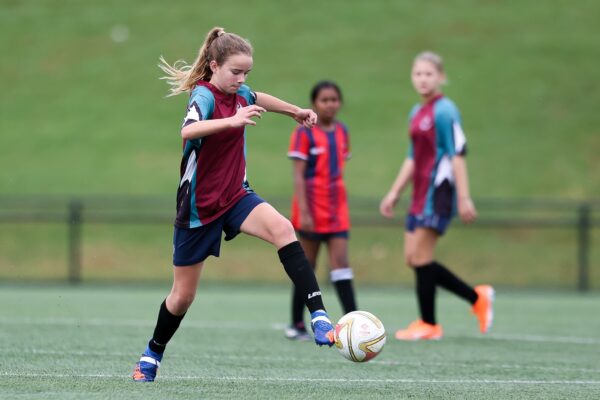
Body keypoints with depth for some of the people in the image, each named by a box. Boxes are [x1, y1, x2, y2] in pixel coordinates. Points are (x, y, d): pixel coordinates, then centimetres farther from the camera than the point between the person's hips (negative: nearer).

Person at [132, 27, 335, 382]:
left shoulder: (239, 93, 1)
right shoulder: (204, 95, -21)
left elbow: (258, 99, 29)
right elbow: (188, 130, -45)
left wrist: (296, 111, 37)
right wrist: (232, 121, -57)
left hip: (235, 195, 5)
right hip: (199, 205, -5)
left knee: (283, 229, -26)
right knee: (183, 294, 7)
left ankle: (319, 316, -33)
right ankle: (153, 355, 34)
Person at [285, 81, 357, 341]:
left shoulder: (341, 132, 9)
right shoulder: (304, 133, -8)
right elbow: (298, 175, -12)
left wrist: (340, 200, 16)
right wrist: (303, 212, -18)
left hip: (337, 208, 5)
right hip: (312, 209, -4)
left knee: (341, 264, -4)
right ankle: (297, 324, 14)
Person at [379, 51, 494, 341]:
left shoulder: (444, 111, -11)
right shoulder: (417, 113, 16)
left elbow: (458, 154, -15)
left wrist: (464, 198, -19)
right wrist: (394, 193, 22)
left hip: (438, 191, -9)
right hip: (420, 195, 9)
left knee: (420, 257, -9)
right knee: (413, 259, 6)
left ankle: (428, 325, 1)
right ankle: (477, 298, 15)